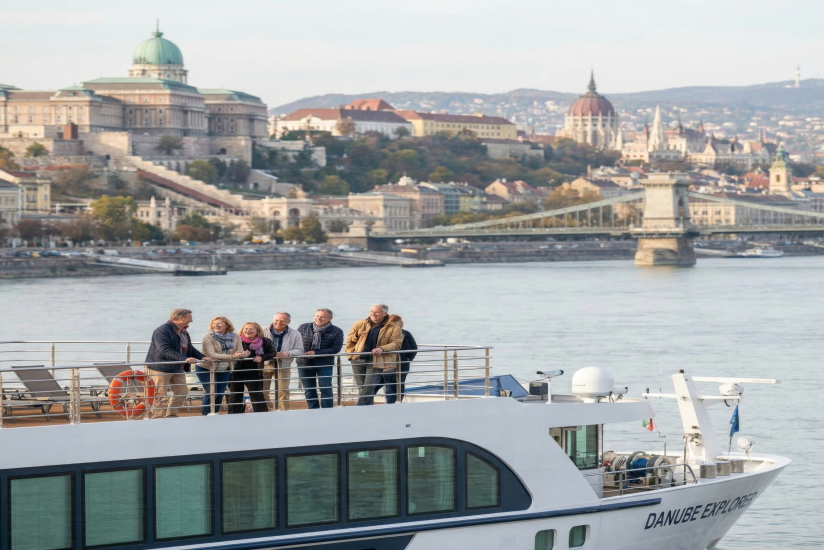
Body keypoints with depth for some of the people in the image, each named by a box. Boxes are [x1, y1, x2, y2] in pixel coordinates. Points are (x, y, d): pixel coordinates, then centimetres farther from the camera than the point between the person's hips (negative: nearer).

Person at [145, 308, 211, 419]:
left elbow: (189, 348, 22)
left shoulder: (183, 332, 14)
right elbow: (165, 351, -29)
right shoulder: (162, 331, -18)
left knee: (182, 392, 10)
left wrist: (202, 357, 3)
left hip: (178, 368, 9)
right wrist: (184, 359, -37)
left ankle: (171, 415, 21)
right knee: (160, 396, -6)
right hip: (160, 368, -9)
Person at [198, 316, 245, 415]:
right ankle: (205, 416, 3)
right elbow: (211, 355, -28)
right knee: (211, 393, -9)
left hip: (224, 370, 5)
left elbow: (240, 352, -7)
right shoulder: (208, 337, -18)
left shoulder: (235, 337, -3)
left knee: (220, 394, 7)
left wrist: (243, 354, -34)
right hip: (206, 369, -5)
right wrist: (231, 356, -36)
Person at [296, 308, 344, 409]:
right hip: (304, 364, 3)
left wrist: (316, 353, -20)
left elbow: (335, 348, -12)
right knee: (309, 390, 9)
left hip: (324, 364, -3)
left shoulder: (336, 332, -5)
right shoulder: (303, 328, 3)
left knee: (326, 389, -4)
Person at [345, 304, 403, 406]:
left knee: (368, 388, -12)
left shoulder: (394, 328, -1)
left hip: (376, 362, -4)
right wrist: (351, 353, 3)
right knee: (362, 388, 9)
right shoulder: (360, 325, 9)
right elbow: (350, 340, 14)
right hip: (358, 361, 4)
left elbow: (396, 344, -8)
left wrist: (382, 349, -23)